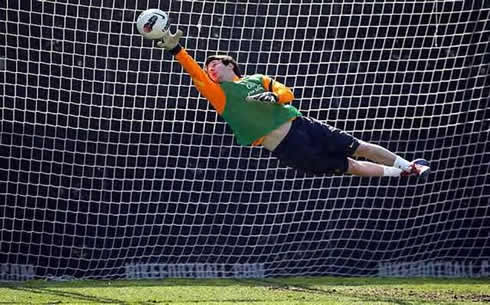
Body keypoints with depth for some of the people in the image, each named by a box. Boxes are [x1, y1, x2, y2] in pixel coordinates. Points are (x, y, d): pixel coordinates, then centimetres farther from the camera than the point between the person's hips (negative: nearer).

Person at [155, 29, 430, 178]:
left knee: (358, 148, 4)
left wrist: (273, 97, -14)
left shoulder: (258, 80, 14)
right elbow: (196, 74, -12)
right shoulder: (219, 94, 3)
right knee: (350, 167, -2)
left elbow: (287, 93, 10)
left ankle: (410, 165, 19)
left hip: (300, 124, 3)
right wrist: (176, 49, -27)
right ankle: (403, 174, 13)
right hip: (286, 149, -3)